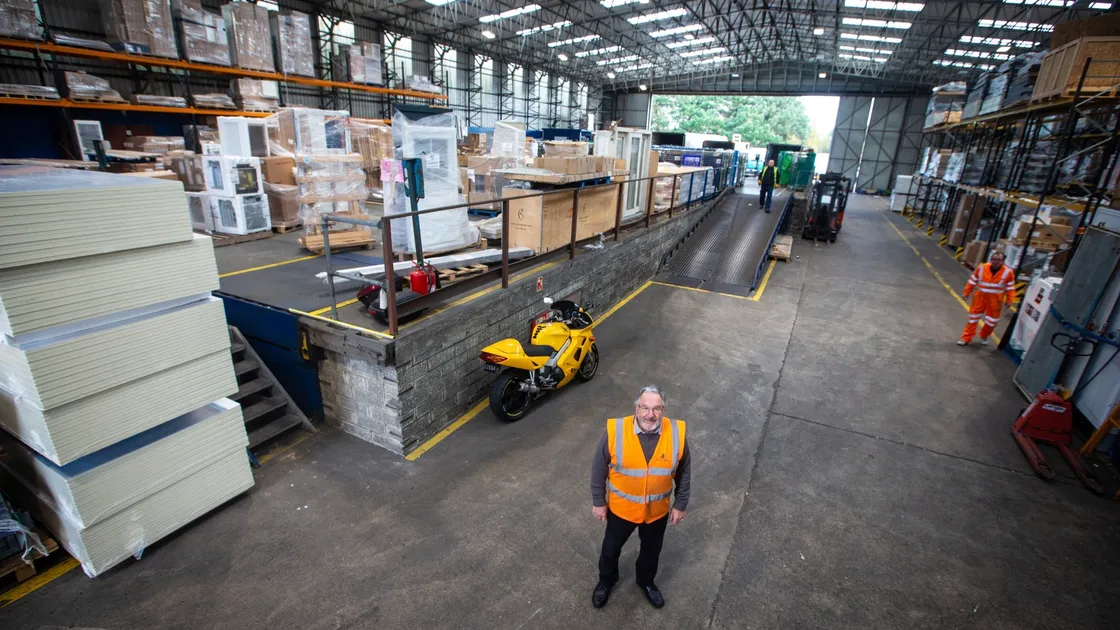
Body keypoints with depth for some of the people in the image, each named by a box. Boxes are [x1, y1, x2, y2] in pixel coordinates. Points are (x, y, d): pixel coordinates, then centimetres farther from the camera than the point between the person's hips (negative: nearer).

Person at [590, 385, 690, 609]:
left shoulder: (677, 433, -21)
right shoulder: (615, 431, -26)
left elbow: (683, 473, -4)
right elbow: (598, 469, -11)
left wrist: (680, 504, 3)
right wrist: (598, 501, -4)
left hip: (658, 510, 1)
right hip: (621, 507, -1)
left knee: (651, 550, 27)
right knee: (611, 548, 23)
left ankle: (646, 581, 57)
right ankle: (606, 580, 54)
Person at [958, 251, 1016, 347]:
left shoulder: (1008, 272, -8)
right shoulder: (982, 268, -7)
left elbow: (1010, 288, -2)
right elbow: (972, 281, 2)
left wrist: (1009, 301, -3)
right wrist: (966, 293, 6)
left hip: (995, 301, 0)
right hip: (980, 297, 0)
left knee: (992, 321, 11)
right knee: (973, 318, 5)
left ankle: (984, 336, 36)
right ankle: (966, 338, 12)